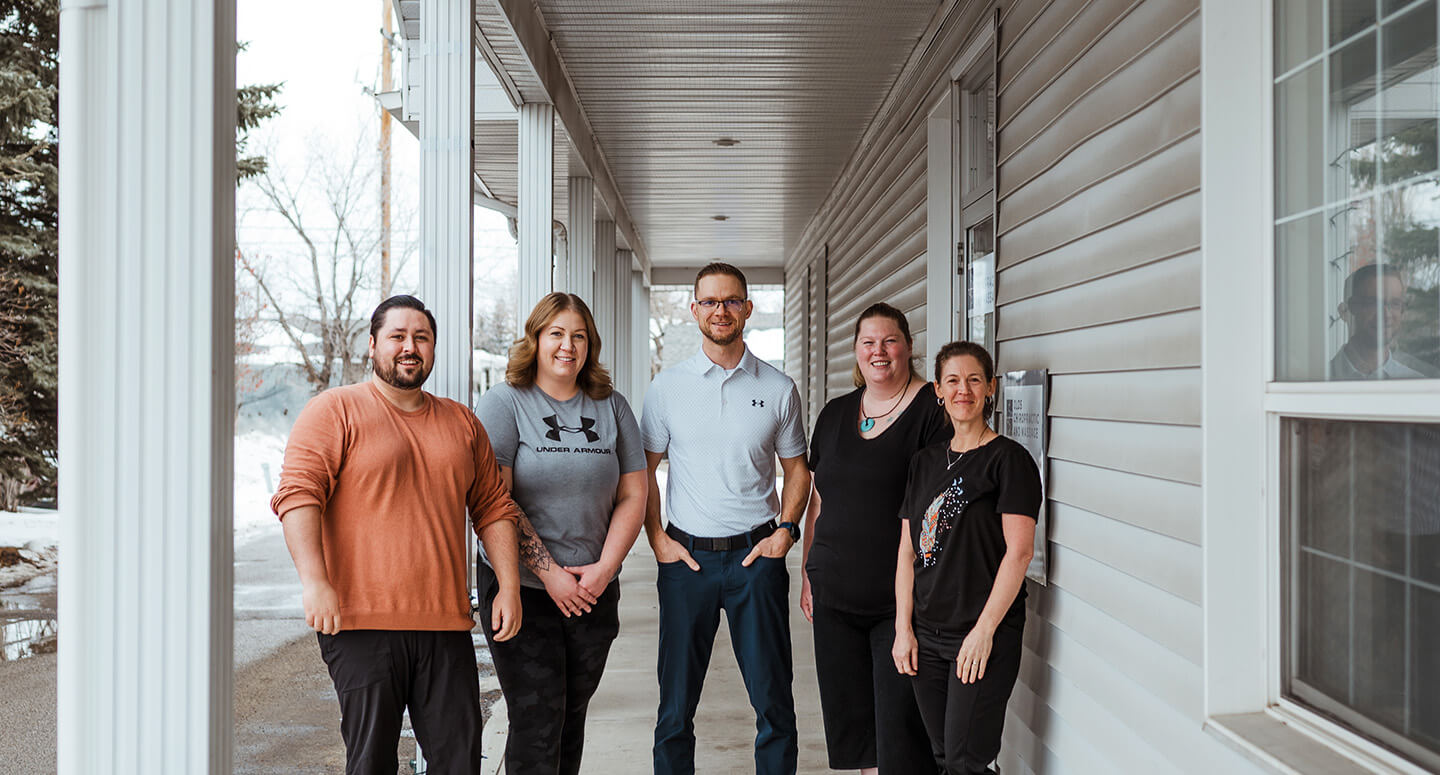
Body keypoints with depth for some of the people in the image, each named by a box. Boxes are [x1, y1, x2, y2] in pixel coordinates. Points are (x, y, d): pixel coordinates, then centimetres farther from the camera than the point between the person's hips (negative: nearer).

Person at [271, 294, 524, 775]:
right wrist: (315, 583, -20)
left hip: (446, 625, 4)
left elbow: (494, 508, 18)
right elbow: (297, 494, -9)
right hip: (360, 623, -4)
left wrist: (509, 587, 9)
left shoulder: (462, 423, 17)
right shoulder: (334, 411, 1)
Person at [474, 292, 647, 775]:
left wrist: (604, 568, -6)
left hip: (594, 592, 4)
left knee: (574, 714, 12)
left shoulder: (612, 408, 9)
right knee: (537, 721, -4)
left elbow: (633, 496, 7)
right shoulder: (504, 403, -4)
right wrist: (548, 573, -14)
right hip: (522, 589, -4)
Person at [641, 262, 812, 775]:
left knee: (773, 699, 4)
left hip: (756, 556, 0)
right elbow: (644, 469, 9)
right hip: (686, 557, 0)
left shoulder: (778, 389, 5)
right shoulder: (667, 387, 4)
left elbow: (796, 467, 13)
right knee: (676, 703, 7)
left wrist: (785, 530, -1)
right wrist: (657, 538, -1)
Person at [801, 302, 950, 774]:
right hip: (835, 593, 6)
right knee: (849, 717, 12)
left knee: (900, 719, -2)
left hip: (901, 596, -6)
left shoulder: (931, 408, -7)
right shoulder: (835, 414, 11)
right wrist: (808, 574, 15)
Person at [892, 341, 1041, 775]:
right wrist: (903, 628, 5)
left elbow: (1019, 551, -13)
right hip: (926, 635, 6)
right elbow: (907, 551, 11)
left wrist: (984, 630, -16)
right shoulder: (925, 462, 12)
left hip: (984, 637, -6)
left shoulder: (1008, 459, -6)